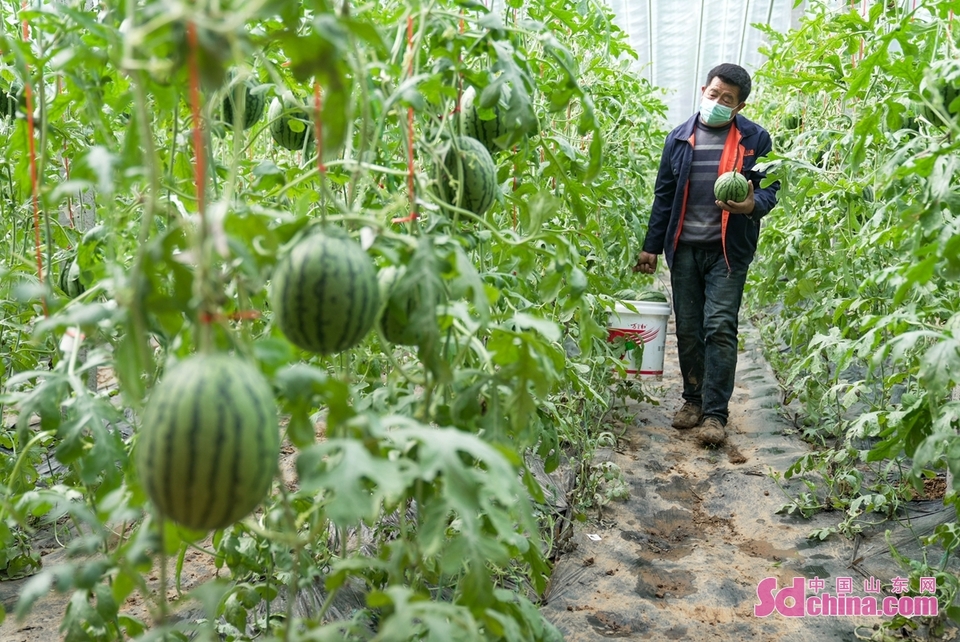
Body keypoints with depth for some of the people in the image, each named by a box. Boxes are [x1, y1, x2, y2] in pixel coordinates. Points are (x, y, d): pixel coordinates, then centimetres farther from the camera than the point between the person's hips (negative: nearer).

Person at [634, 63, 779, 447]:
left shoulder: (754, 139, 2)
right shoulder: (680, 138, 10)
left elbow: (770, 187, 4)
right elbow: (664, 195, 12)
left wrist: (753, 204, -20)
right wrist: (651, 246, 9)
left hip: (729, 250, -3)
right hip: (684, 247, 3)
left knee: (720, 327, -9)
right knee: (687, 328, 8)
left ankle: (715, 413, -3)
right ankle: (693, 400, 22)